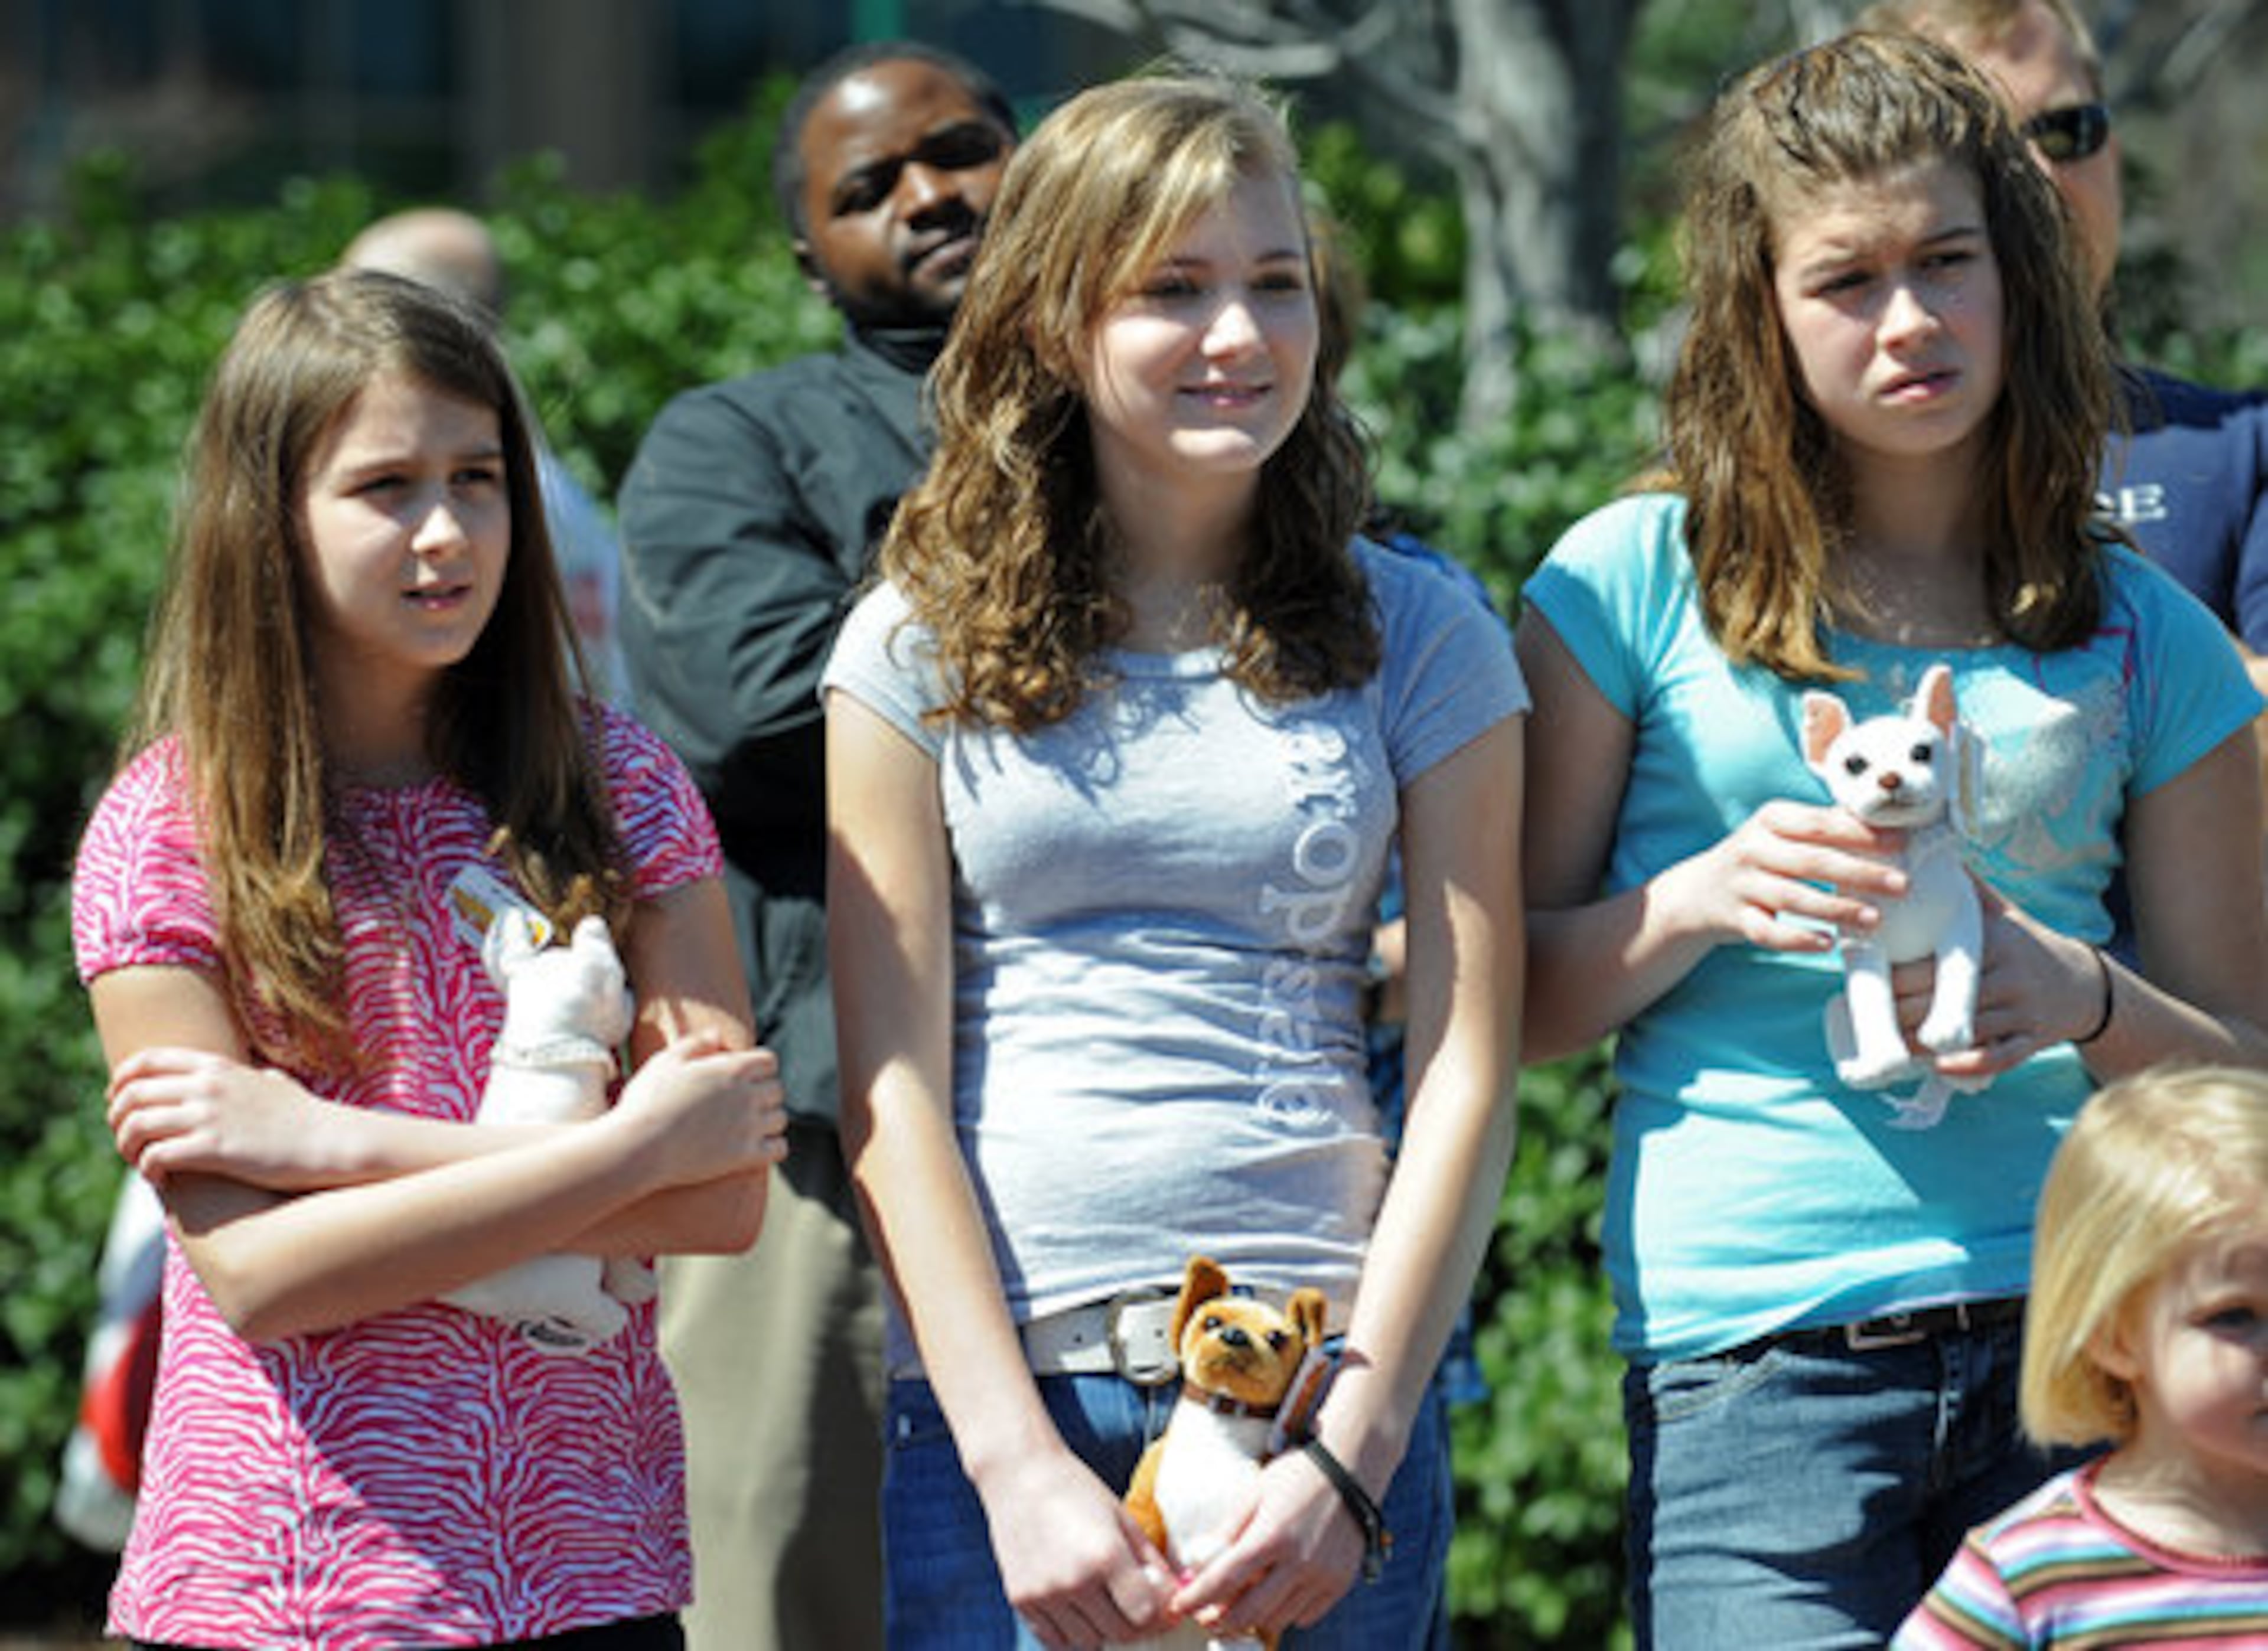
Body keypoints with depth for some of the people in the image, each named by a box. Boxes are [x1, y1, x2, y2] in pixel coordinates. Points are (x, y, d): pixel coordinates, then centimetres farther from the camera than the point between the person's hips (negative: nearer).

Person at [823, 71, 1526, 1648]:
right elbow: (890, 1086, 0)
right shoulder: (921, 646, 5)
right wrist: (1017, 1460, -11)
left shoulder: (1419, 640, 7)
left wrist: (1356, 1450, -9)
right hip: (1003, 1386, 0)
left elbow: (1468, 1065, 1)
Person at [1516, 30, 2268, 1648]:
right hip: (1755, 1370, -2)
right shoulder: (1638, 581, 7)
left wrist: (2080, 1006, -8)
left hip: (2079, 1341, 2)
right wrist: (1696, 905, -11)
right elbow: (1513, 998, 8)